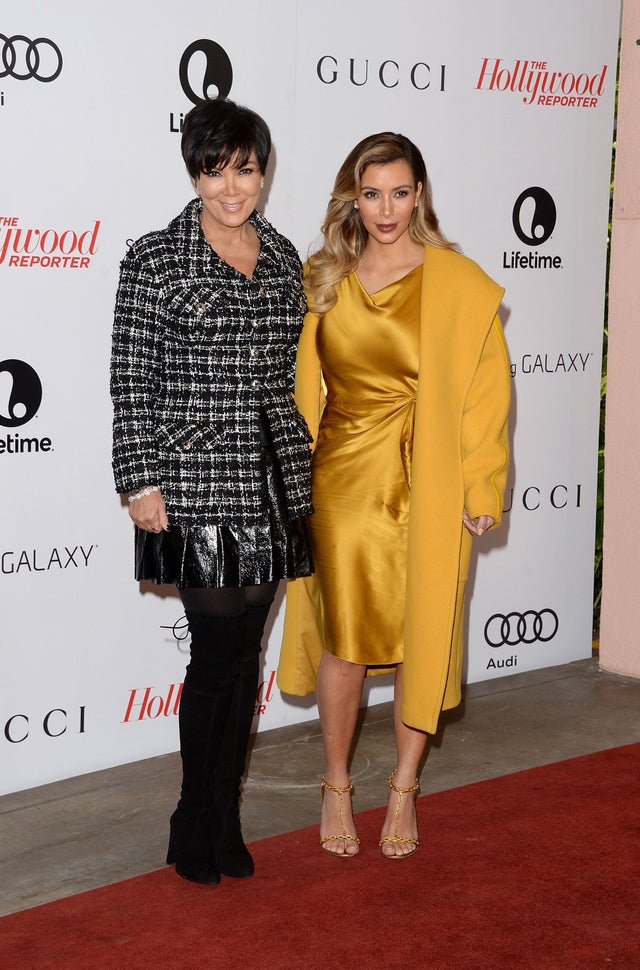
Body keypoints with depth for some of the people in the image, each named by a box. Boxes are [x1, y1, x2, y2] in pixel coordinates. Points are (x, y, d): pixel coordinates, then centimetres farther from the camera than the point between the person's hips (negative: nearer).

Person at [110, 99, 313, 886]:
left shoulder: (283, 259, 11)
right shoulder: (155, 260, -5)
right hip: (195, 483, -5)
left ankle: (223, 820, 22)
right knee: (219, 650, -2)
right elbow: (133, 384, -6)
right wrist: (141, 482, -10)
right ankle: (196, 827, 16)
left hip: (272, 483, 5)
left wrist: (302, 472, 15)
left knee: (241, 653, 10)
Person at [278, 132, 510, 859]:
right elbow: (302, 384, 11)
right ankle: (336, 788, 20)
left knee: (423, 638, 6)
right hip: (343, 480, 2)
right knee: (344, 636, 2)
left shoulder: (458, 284, -5)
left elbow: (486, 388, -4)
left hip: (427, 486, -1)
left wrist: (480, 486, -7)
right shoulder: (322, 280, 5)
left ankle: (404, 791, 22)